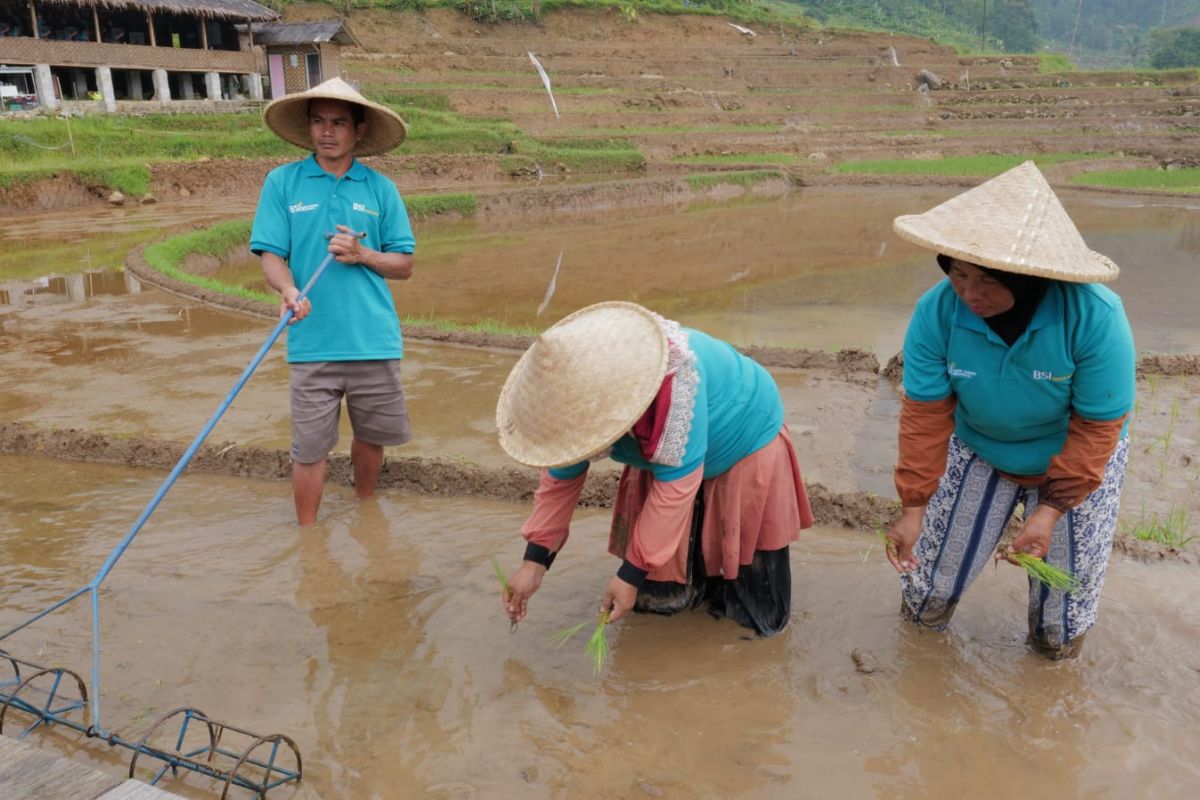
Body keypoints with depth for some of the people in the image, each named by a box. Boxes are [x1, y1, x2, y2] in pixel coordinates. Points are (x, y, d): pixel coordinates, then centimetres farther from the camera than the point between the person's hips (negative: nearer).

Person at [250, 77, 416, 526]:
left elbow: (404, 265, 7)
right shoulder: (282, 182, 3)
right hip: (312, 343, -1)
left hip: (375, 341, 2)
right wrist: (288, 291, -23)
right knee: (309, 449, 4)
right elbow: (270, 253, -2)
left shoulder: (381, 189, 6)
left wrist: (362, 255, -12)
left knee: (372, 436, 16)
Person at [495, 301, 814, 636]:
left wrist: (630, 576, -32)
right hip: (663, 454, 5)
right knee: (656, 598, 3)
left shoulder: (677, 380, -43)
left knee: (758, 614, -3)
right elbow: (561, 477, -10)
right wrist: (533, 563, -12)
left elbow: (675, 483, -37)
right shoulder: (583, 389, -23)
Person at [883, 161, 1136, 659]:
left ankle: (1056, 645, 43)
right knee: (935, 562, 13)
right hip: (979, 451, 2)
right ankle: (922, 613, 47)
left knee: (1066, 587, 10)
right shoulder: (937, 312, -30)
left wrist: (1051, 508, -25)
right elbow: (925, 416, -21)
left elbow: (1096, 429, -24)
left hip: (1075, 459, -1)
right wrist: (913, 506, -20)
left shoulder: (1095, 318, -35)